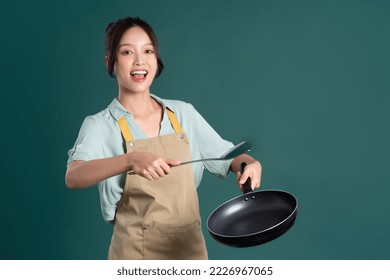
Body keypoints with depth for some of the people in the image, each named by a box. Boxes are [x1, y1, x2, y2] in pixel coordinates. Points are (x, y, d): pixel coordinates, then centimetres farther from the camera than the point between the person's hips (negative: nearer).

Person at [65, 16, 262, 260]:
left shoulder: (184, 114, 3)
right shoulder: (100, 126, -8)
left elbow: (225, 155, 10)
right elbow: (73, 177, -25)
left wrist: (250, 163, -12)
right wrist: (130, 160, -41)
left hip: (192, 249, 4)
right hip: (137, 255, -3)